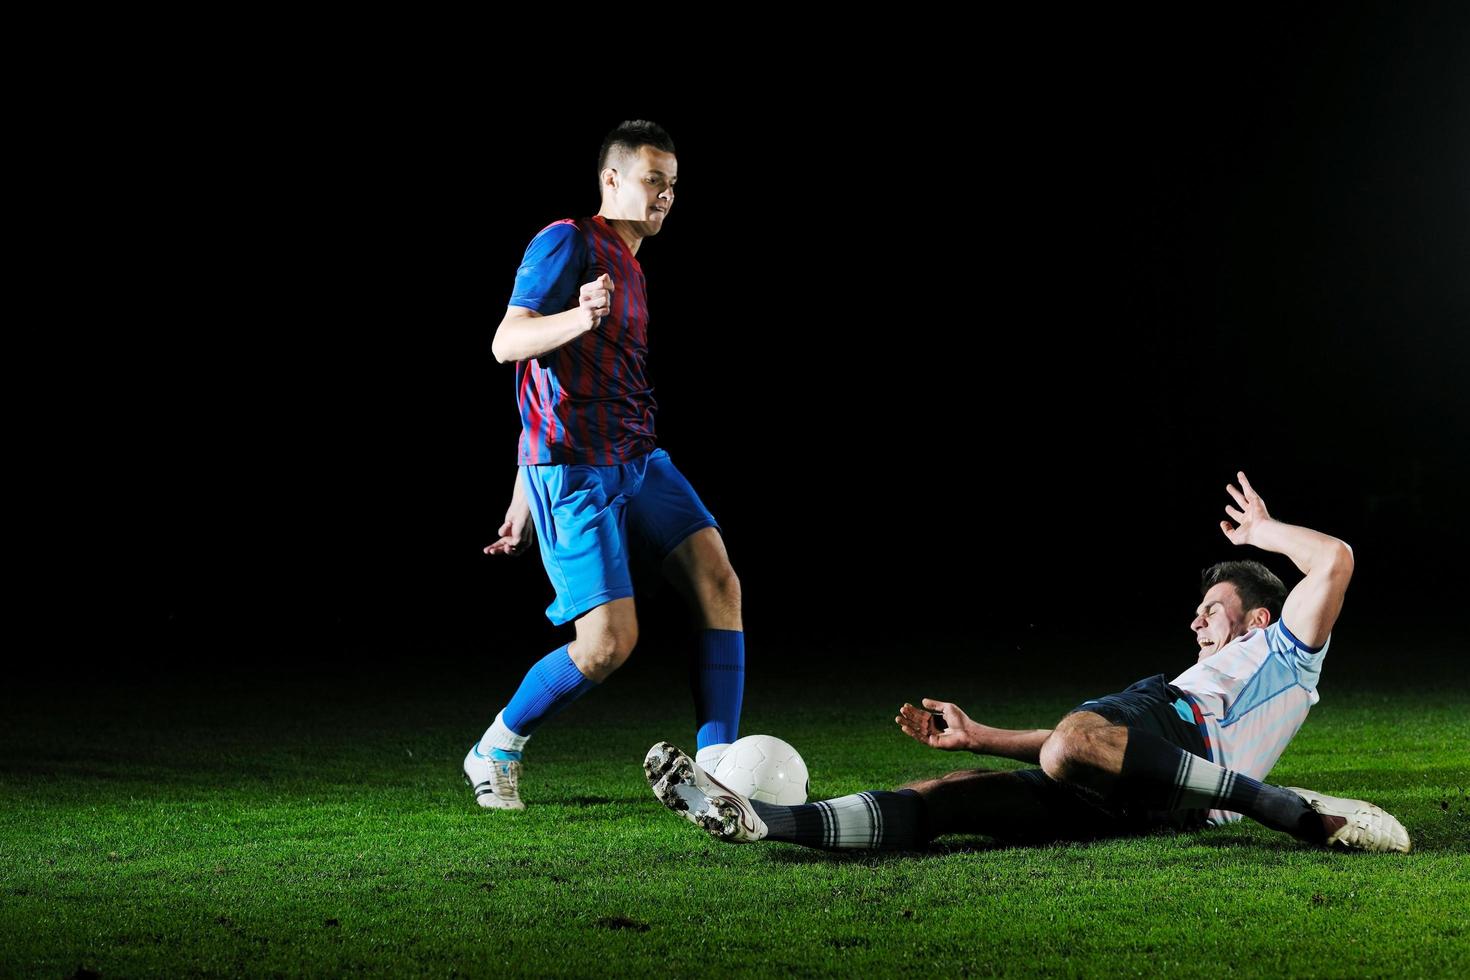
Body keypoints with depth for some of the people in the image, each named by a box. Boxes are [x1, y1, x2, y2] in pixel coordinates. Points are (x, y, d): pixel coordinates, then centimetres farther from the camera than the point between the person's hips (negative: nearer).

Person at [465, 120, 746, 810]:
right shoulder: (568, 243, -5)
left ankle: (715, 768, -7)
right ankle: (494, 752, 10)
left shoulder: (629, 268, 22)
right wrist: (578, 318, -36)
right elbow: (507, 344, -17)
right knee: (611, 641, -13)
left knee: (720, 585, -9)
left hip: (639, 462, 9)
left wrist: (523, 496, 25)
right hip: (574, 470, -9)